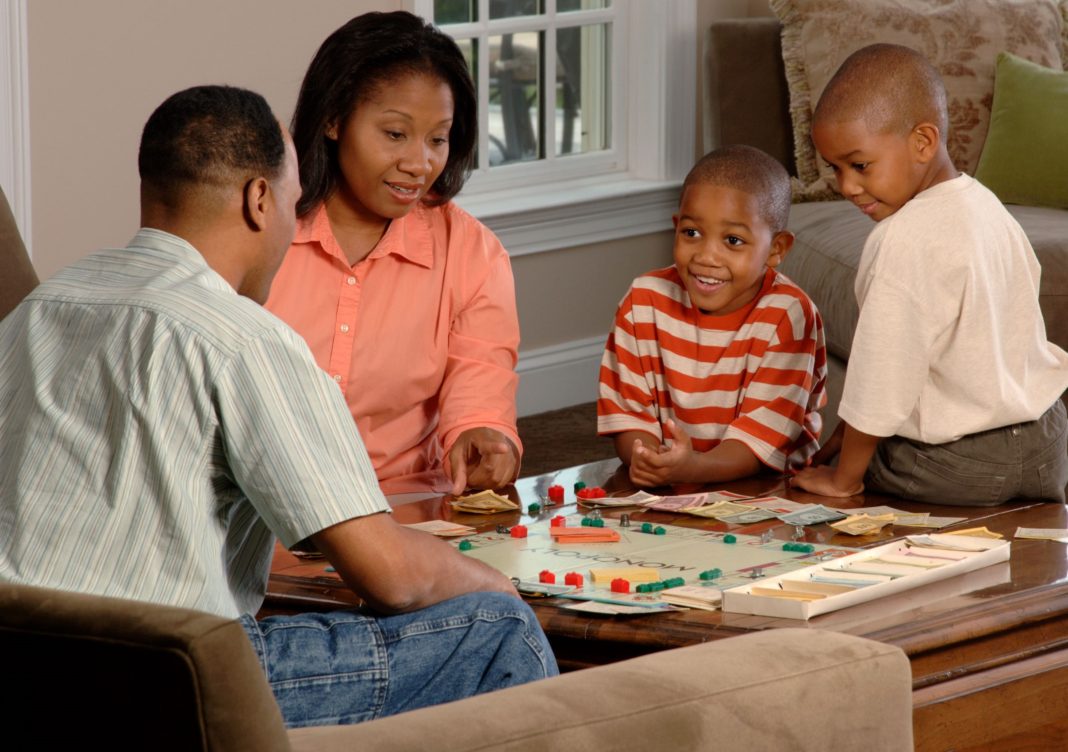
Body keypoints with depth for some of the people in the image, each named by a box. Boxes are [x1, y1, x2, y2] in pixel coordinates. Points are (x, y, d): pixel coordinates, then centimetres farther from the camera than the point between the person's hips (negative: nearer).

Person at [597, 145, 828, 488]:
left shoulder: (788, 316, -11)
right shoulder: (645, 301, 1)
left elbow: (765, 430, -15)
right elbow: (627, 406, 1)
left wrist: (693, 467, -32)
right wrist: (644, 458, -21)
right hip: (666, 497, 3)